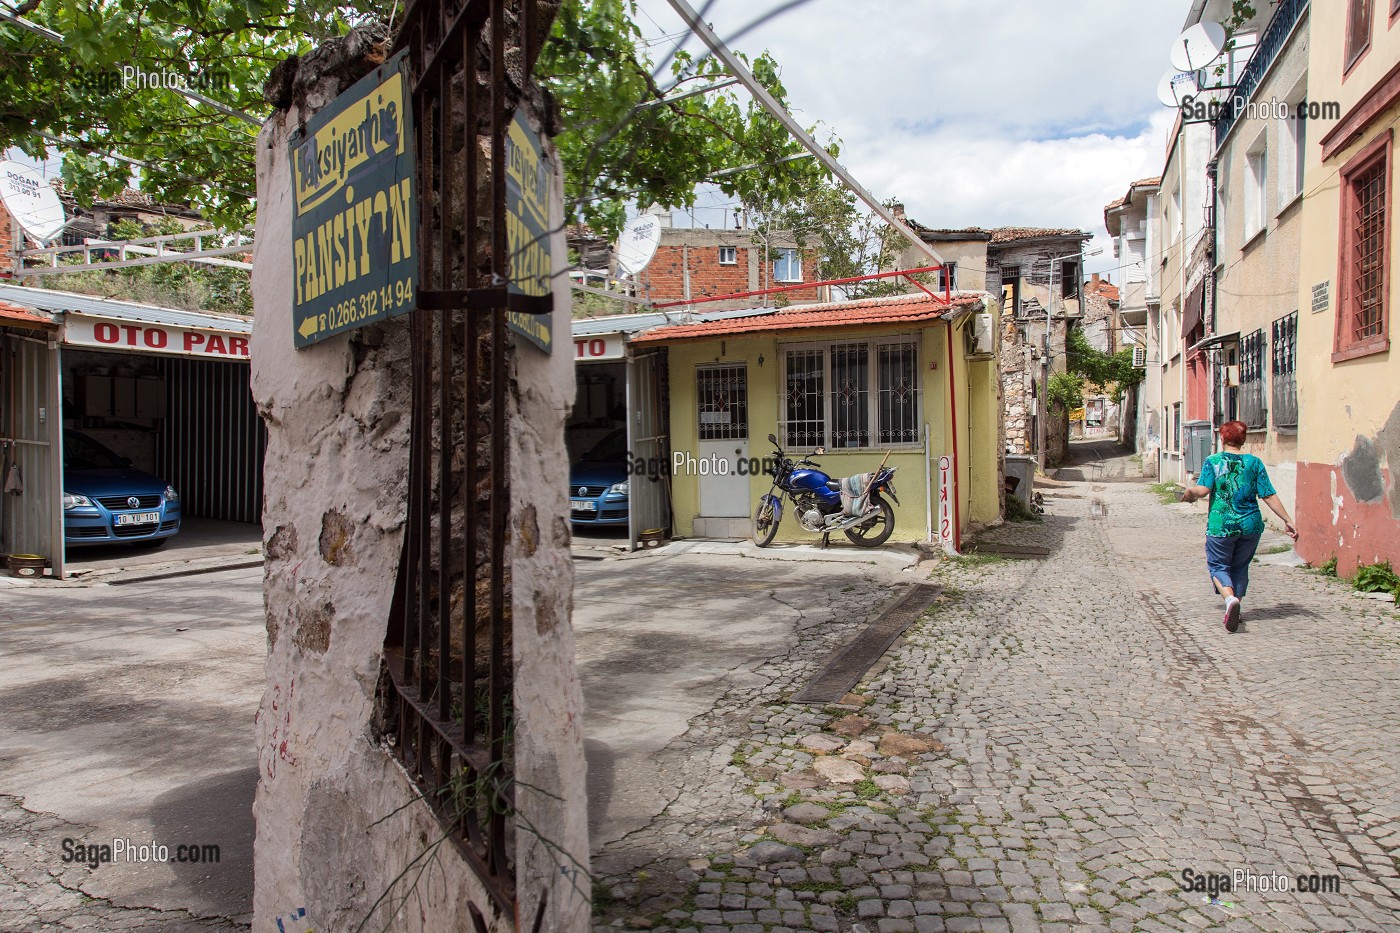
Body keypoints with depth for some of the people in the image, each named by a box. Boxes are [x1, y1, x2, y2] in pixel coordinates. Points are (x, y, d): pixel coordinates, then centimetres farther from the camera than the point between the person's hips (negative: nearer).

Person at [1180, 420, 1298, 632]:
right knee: (1240, 567, 18)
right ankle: (1236, 607, 20)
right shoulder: (1254, 462, 2)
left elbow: (1203, 490, -17)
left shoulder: (1212, 461, -4)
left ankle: (1230, 599, -21)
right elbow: (1269, 496, -1)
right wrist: (1287, 520, 3)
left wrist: (1190, 492, 3)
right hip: (1250, 525, 3)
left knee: (1218, 566, 6)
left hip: (1221, 525, -3)